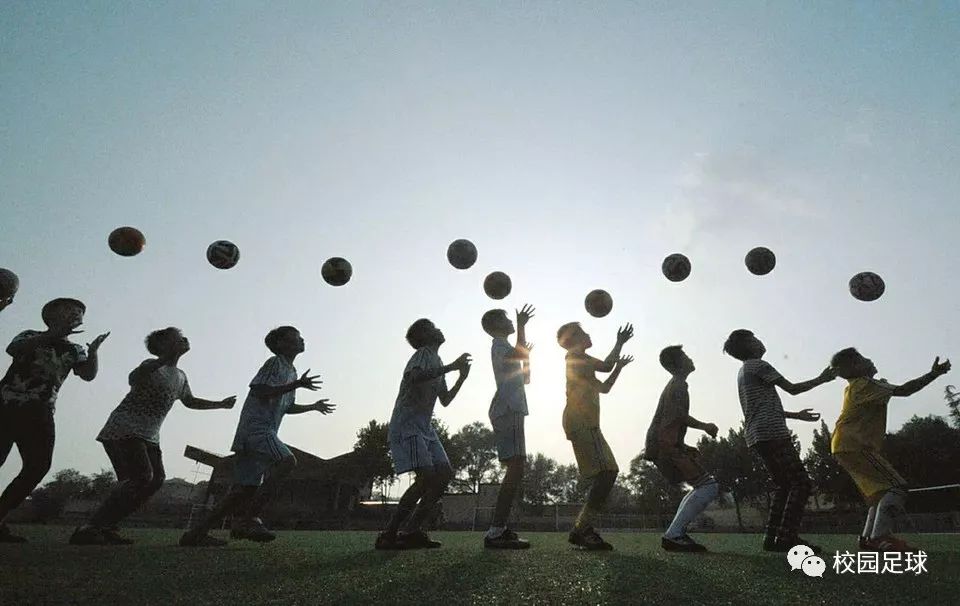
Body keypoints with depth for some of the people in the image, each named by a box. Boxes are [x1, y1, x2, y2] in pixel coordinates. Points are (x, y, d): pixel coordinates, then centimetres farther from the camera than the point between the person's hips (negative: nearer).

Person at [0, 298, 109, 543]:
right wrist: (52, 334, -24)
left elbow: (88, 374, -2)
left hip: (40, 412, 3)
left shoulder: (75, 350, 16)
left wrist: (93, 351, -20)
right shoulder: (31, 336, 9)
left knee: (39, 465, -8)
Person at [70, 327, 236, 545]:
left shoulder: (180, 377, 16)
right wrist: (164, 359, -46)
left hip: (149, 436, 9)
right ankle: (88, 529, -19)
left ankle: (105, 527, 5)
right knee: (141, 477, -24)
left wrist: (220, 404, 28)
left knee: (156, 480, -3)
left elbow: (189, 401, 32)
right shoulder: (153, 366, -11)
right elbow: (134, 378, -35)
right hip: (124, 430, -9)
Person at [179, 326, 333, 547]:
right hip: (256, 427, -10)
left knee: (246, 489, 4)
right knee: (287, 461, -27)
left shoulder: (291, 372, 24)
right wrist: (296, 385, -20)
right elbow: (260, 392, -16)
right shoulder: (274, 363, -3)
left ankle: (197, 533, 9)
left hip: (264, 432, 10)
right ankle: (248, 518, -25)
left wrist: (314, 406, 35)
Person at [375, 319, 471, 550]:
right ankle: (388, 535, -12)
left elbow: (445, 400, 28)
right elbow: (413, 377, -30)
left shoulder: (438, 364, 22)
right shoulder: (424, 353, -7)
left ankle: (411, 530, 4)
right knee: (427, 477, -20)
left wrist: (462, 377, 18)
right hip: (406, 425, -10)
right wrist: (451, 367, -25)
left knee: (445, 474, -1)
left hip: (424, 427, 10)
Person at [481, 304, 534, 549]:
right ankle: (496, 532, -25)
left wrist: (527, 354, 32)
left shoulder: (504, 348, 29)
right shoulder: (500, 344, 0)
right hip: (508, 409, -11)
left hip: (510, 411, 11)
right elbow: (520, 353, -21)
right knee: (515, 468, -19)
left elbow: (525, 378, 35)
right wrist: (522, 326, -10)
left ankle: (499, 529, 8)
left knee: (515, 469, 8)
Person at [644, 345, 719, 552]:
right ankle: (673, 535, -18)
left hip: (660, 446, 10)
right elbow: (679, 415, -20)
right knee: (709, 486, -13)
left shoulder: (673, 385, 26)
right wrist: (705, 426, -6)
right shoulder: (678, 384, -6)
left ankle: (677, 533, 9)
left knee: (703, 487, 17)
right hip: (667, 445, -10)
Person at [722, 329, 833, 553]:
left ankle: (772, 537, 7)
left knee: (784, 486, 13)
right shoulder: (758, 365, -3)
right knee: (801, 483, -8)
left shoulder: (743, 372, 26)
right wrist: (821, 379, 9)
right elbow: (792, 389, -4)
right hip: (772, 434, -10)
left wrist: (796, 415, 32)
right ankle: (788, 536, -14)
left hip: (757, 437, 10)